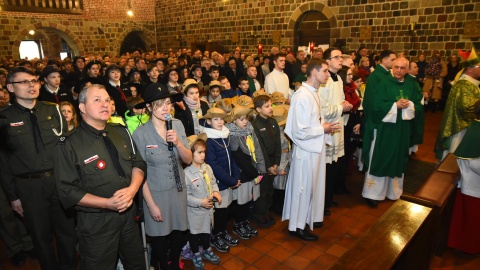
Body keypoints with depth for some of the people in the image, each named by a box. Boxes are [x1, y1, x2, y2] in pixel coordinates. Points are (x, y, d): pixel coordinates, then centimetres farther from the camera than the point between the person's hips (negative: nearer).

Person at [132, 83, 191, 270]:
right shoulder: (140, 134, -17)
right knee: (159, 237, 14)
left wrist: (178, 142, -22)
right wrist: (151, 204, -10)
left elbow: (188, 160, -3)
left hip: (179, 190, 4)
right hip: (156, 193, -4)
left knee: (179, 233, 19)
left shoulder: (177, 125, -4)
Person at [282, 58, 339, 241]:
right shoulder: (302, 96, -23)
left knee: (313, 185, 22)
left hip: (316, 147, 9)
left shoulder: (314, 93, 6)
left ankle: (308, 218, 41)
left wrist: (324, 125, 0)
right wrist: (323, 129, -14)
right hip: (306, 150, -9)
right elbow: (299, 131, -26)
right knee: (303, 187, 5)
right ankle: (296, 225, 24)